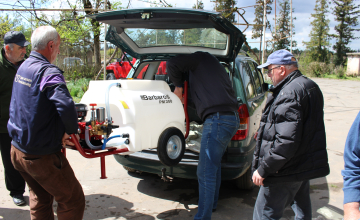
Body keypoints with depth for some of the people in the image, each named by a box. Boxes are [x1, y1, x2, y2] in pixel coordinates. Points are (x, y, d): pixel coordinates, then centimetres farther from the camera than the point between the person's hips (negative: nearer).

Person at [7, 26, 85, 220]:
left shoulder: (23, 67, 6)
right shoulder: (48, 72, -22)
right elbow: (66, 106, -38)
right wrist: (70, 131, -19)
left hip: (17, 150, 9)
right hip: (41, 156, -9)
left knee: (40, 200, 26)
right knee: (73, 200, 6)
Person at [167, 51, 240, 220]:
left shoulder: (201, 58, 3)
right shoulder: (215, 65, 29)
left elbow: (172, 64, -6)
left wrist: (178, 86, 8)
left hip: (217, 119, -10)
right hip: (232, 118, 11)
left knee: (206, 172, -8)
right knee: (214, 165, 24)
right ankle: (211, 204, 39)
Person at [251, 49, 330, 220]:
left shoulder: (290, 93, -23)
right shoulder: (309, 86, 12)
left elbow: (287, 140, -30)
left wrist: (263, 169, -24)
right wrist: (265, 133, 25)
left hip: (287, 171, -11)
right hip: (305, 166, 11)